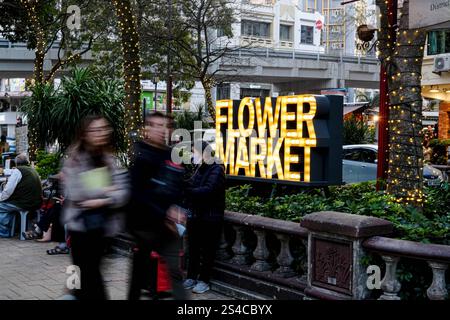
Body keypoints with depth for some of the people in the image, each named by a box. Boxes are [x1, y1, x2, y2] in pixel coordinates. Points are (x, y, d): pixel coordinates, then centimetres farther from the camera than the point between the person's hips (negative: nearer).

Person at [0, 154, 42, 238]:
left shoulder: (17, 171, -6)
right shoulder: (33, 170, 19)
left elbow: (8, 191, -11)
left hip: (26, 204, -9)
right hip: (37, 204, 9)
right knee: (8, 203, 25)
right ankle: (7, 230, 26)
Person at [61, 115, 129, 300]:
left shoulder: (109, 159, 6)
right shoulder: (74, 159, -6)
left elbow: (122, 192, -3)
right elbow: (74, 192, -18)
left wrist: (103, 200, -20)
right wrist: (104, 191, -11)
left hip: (102, 224, 4)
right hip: (80, 223, -4)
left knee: (90, 271, 14)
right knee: (88, 273, 0)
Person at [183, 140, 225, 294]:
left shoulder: (216, 170, -12)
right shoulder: (198, 169, 11)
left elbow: (208, 190, -23)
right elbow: (191, 185, 6)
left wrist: (187, 191, -24)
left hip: (210, 217, -7)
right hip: (195, 216, 7)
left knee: (207, 251, 4)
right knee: (193, 248, 12)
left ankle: (204, 281, 13)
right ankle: (191, 277, 23)